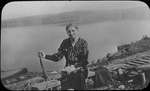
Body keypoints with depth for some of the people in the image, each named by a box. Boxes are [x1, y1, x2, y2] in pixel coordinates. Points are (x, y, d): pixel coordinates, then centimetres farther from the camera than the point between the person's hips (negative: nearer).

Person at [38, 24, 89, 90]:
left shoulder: (83, 43, -4)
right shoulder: (65, 42, 8)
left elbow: (84, 61, -12)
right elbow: (58, 56, 6)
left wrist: (74, 66, -26)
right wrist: (45, 56, -8)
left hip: (80, 71, -2)